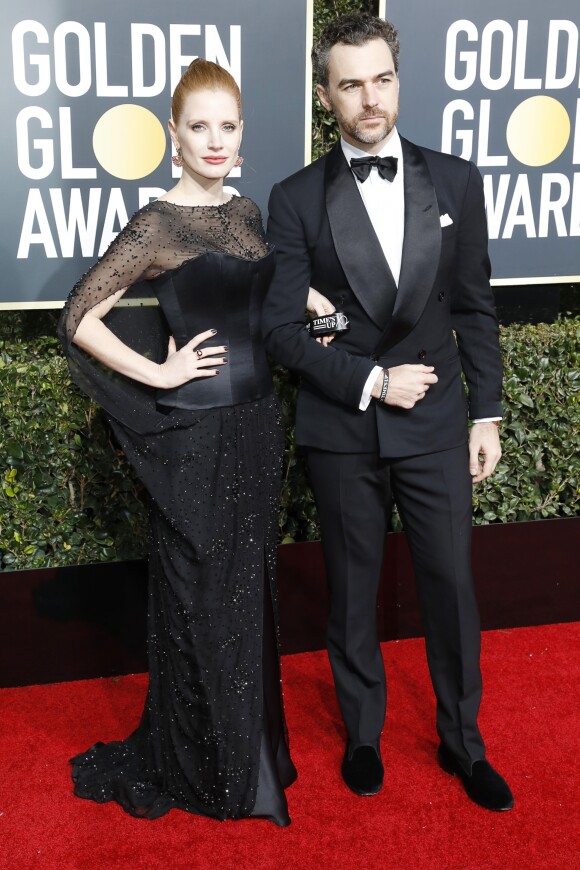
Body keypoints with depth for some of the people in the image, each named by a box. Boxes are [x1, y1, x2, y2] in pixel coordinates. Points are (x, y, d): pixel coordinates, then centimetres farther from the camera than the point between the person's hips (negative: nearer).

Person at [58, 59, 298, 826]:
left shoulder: (248, 214, 8)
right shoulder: (157, 224, -12)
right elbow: (81, 320, -14)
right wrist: (158, 374, -14)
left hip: (257, 422, 6)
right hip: (196, 433, -6)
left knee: (250, 587, 16)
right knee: (199, 596, 7)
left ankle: (248, 745, 35)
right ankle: (199, 765, 27)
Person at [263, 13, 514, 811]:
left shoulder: (455, 181, 2)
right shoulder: (296, 199, -4)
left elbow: (475, 308, 5)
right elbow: (282, 329, -6)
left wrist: (487, 415, 3)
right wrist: (371, 380, -14)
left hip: (435, 423, 1)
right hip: (342, 431, -1)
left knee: (452, 585, 8)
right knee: (352, 591, 13)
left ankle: (462, 741, 30)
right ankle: (363, 733, 34)